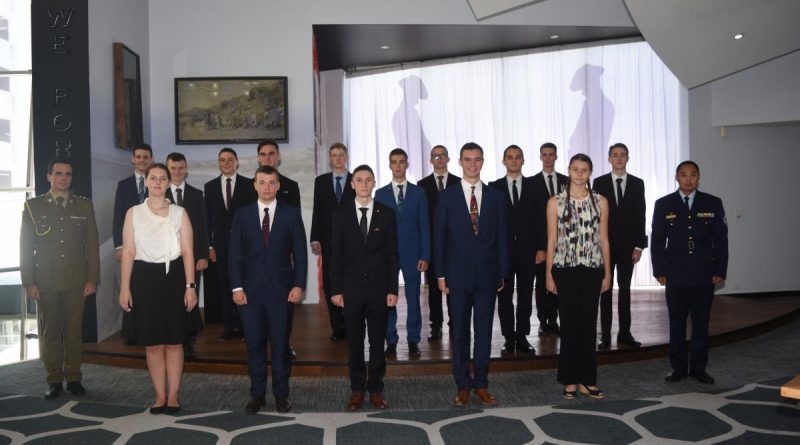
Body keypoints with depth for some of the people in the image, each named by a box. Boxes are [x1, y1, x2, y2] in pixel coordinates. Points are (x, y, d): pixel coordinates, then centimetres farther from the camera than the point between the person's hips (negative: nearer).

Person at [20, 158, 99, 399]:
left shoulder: (84, 205, 9)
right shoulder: (33, 206, 7)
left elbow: (92, 244, 6)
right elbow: (26, 246, 4)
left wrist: (92, 278, 0)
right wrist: (28, 282, -2)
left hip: (76, 280, 0)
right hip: (46, 281, 0)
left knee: (74, 332, 4)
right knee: (49, 333, 4)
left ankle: (73, 378, 14)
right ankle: (54, 381, 14)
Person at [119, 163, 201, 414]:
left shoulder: (179, 213, 4)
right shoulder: (133, 213, 6)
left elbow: (188, 252, 0)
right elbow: (128, 252, 3)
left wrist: (190, 286, -8)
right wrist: (125, 288, -3)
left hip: (173, 277, -1)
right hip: (144, 278, 1)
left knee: (174, 342, 5)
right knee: (152, 344, 6)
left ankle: (173, 395, 16)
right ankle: (160, 395, 18)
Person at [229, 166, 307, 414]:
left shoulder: (291, 214, 2)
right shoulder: (242, 215, 5)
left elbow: (299, 252, 1)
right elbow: (235, 254, 4)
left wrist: (298, 284, -7)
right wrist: (237, 287, -4)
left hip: (281, 289, -1)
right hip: (250, 290, 1)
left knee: (280, 345, 6)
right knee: (254, 345, 7)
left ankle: (281, 395, 19)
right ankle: (257, 394, 20)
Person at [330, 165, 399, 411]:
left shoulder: (386, 214, 2)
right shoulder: (341, 213, 3)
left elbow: (392, 254, 2)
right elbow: (335, 254, 2)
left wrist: (393, 289, -3)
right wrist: (336, 289, -3)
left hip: (379, 287, 0)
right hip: (351, 287, 0)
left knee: (378, 340, 7)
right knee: (354, 341, 8)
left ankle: (376, 388, 20)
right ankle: (357, 389, 20)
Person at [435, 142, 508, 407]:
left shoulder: (496, 198, 7)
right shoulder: (447, 197, 2)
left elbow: (502, 238, 7)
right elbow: (440, 238, 2)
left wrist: (502, 273, 3)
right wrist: (440, 274, -3)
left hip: (487, 275, 1)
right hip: (458, 274, -1)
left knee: (484, 331, 7)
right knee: (460, 332, 6)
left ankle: (481, 385, 19)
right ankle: (463, 386, 16)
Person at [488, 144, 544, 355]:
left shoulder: (533, 186, 6)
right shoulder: (494, 187, 4)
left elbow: (540, 219, 5)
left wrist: (541, 247, -2)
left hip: (527, 250, 1)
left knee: (525, 296, 6)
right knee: (504, 296, 4)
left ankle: (522, 337, 16)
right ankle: (509, 339, 13)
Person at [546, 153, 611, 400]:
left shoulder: (601, 201, 6)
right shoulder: (555, 202, 1)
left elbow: (603, 239, 7)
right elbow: (551, 240, 1)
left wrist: (607, 273, 5)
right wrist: (548, 274, -1)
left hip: (592, 270, 2)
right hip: (565, 270, -1)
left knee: (589, 325, 7)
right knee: (569, 325, 5)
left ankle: (587, 380, 18)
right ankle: (570, 380, 16)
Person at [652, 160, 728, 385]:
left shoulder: (713, 204, 4)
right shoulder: (663, 204, 3)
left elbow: (721, 239, 4)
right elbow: (657, 240, 4)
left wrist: (720, 271, -1)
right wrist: (659, 271, -1)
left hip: (704, 275, 1)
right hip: (675, 275, 0)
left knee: (701, 322, 7)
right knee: (677, 322, 5)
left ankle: (698, 367, 18)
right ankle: (678, 367, 15)